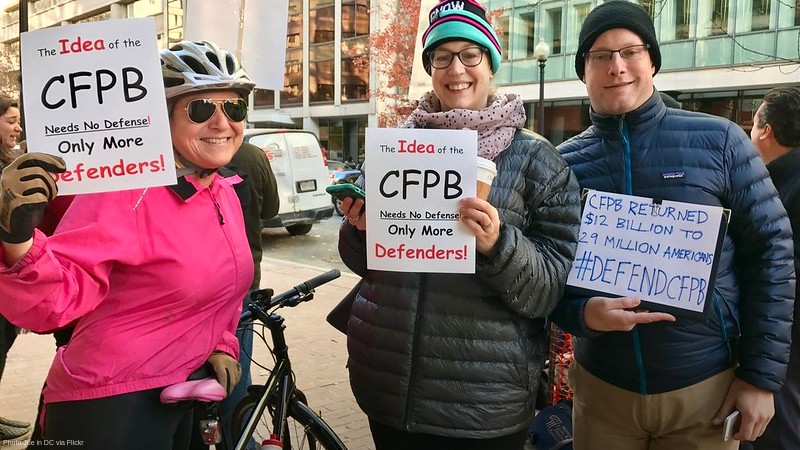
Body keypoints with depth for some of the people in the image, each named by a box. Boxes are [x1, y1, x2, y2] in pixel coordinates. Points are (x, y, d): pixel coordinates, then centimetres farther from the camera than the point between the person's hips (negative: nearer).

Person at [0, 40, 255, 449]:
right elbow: (51, 302, -27)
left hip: (179, 401, 8)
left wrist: (222, 346, 7)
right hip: (109, 411, -7)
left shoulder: (225, 193, 3)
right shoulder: (125, 191, -21)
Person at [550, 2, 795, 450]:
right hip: (601, 387, 1)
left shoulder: (719, 140, -5)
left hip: (706, 387, -1)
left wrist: (762, 375, -5)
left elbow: (771, 253, -3)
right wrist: (583, 313, -19)